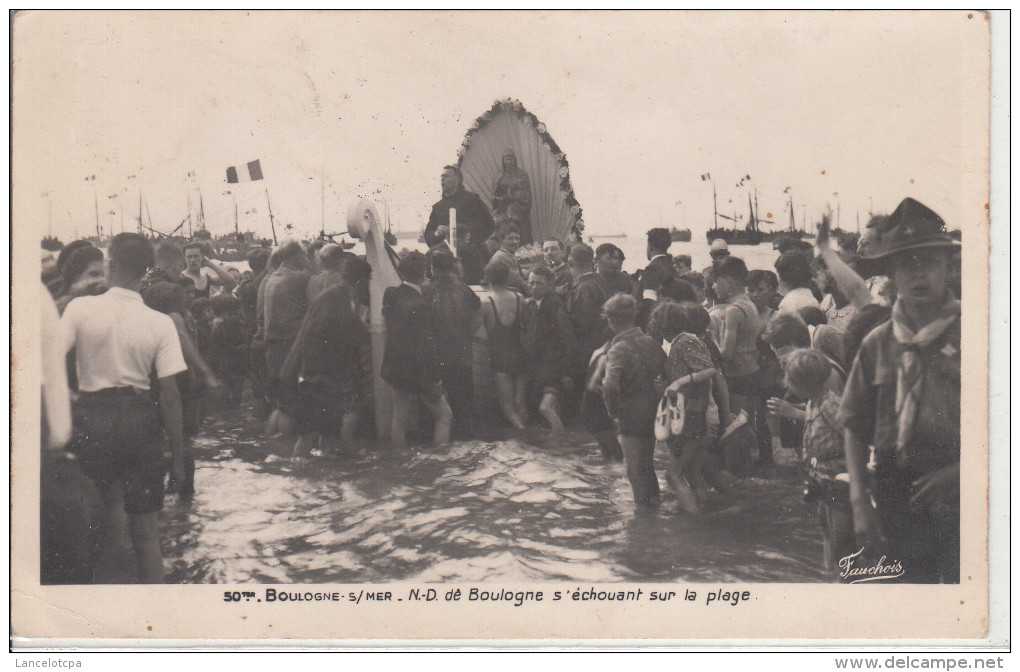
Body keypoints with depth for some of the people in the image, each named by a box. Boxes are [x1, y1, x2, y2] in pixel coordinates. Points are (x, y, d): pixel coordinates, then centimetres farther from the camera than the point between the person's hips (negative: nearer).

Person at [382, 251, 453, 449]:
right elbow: (425, 349, -23)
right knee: (444, 415, 8)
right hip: (416, 372, -7)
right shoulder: (418, 305, -25)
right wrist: (435, 381, -16)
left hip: (394, 365, 7)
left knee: (399, 418, 16)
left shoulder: (390, 295, -4)